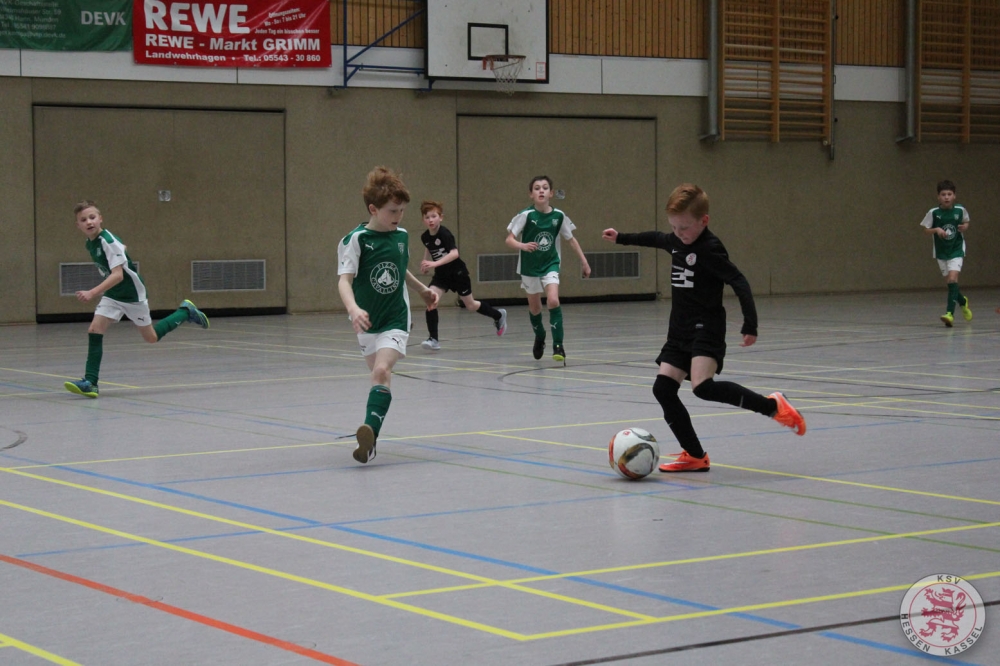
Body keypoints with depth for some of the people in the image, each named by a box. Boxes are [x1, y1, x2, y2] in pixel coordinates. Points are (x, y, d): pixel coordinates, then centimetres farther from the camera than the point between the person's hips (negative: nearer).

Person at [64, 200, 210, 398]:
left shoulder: (108, 241, -26)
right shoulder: (90, 244, -1)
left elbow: (117, 275, -34)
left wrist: (92, 293, -44)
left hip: (132, 295, -7)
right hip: (112, 295, 7)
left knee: (151, 337, 8)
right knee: (94, 330, -12)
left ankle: (186, 312, 28)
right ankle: (90, 382, -13)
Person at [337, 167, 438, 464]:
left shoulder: (402, 236, 3)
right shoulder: (356, 239, -12)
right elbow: (345, 279, -23)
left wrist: (422, 289, 22)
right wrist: (353, 309, -40)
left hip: (395, 319, 1)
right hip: (367, 322, -1)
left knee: (382, 371, -20)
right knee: (379, 375, 9)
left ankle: (370, 433, -31)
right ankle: (369, 438, 26)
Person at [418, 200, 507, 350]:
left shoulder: (444, 233, -25)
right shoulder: (425, 237, -6)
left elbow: (454, 253, -39)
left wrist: (435, 263, -48)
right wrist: (426, 263, 7)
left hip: (458, 273, -5)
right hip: (441, 275, 5)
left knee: (470, 306, 12)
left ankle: (498, 315, 40)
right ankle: (433, 339, -15)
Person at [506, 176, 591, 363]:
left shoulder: (559, 216, -8)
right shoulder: (526, 215, -16)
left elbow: (570, 239, 6)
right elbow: (509, 239, -17)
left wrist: (584, 261, 8)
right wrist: (523, 246, -37)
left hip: (550, 265, 0)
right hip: (530, 266, 0)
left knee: (553, 301, -20)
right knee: (535, 307, 13)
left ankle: (558, 346, -14)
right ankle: (539, 337, 42)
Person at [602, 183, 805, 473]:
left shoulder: (710, 248, -16)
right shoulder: (676, 242, 9)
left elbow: (738, 282, -21)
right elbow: (654, 238, 32)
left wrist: (750, 325, -28)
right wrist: (621, 238, 46)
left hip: (706, 329, -9)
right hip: (680, 330, 9)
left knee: (703, 386, -27)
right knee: (663, 388, 0)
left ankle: (772, 406, -13)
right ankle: (695, 456, 6)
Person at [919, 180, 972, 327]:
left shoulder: (960, 210, -8)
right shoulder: (933, 213, -10)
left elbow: (966, 222, 11)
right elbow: (926, 230, -2)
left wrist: (965, 227, -10)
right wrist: (936, 230, -20)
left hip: (956, 250, -2)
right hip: (941, 252, 2)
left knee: (952, 279, -19)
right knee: (949, 281, 12)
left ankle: (950, 313, -23)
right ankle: (962, 301, 44)